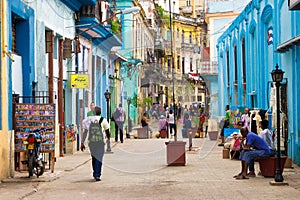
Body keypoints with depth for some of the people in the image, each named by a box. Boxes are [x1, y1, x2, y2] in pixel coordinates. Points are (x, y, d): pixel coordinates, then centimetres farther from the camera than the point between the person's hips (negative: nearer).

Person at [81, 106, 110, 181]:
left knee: (94, 157, 19)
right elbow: (107, 132, 7)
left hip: (91, 141, 3)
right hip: (100, 141, -3)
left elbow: (85, 132, 4)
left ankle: (95, 174, 28)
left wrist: (82, 143, 7)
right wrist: (108, 139, 28)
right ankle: (97, 175, -11)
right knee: (99, 158, -2)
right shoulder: (103, 120, 0)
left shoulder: (88, 119, 6)